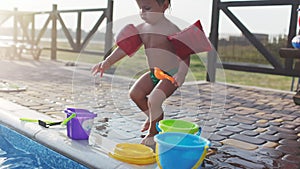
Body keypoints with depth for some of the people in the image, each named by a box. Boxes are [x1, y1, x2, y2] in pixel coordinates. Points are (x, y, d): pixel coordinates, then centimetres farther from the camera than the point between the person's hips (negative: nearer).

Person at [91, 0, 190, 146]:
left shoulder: (171, 30, -19)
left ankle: (153, 132, 4)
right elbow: (124, 47, 5)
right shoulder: (141, 29, 2)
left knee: (154, 100, -22)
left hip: (171, 75, -7)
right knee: (135, 93, -5)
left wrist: (181, 74, -35)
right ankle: (154, 117, 20)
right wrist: (107, 62, -2)